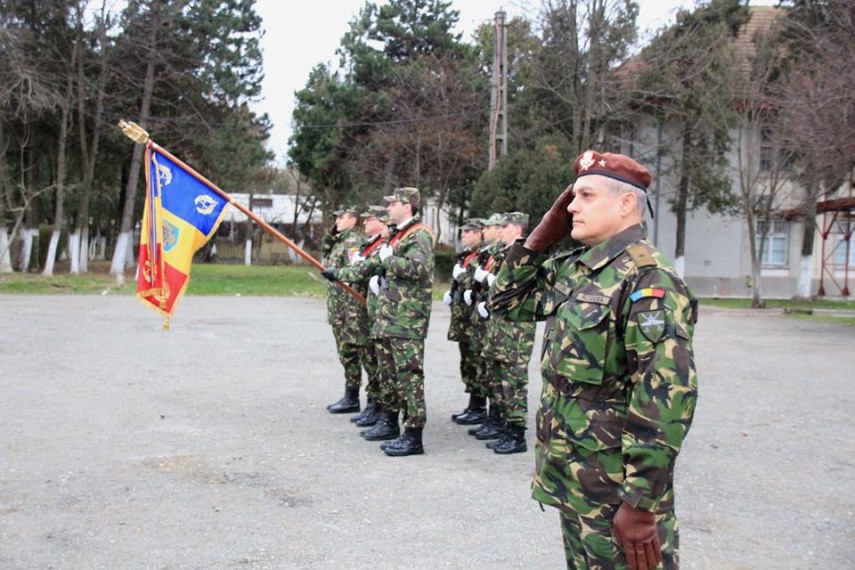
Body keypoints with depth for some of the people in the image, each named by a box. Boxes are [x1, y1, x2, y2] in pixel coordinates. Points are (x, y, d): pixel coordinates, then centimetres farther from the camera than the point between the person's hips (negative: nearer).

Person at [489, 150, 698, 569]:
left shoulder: (646, 279, -19)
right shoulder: (572, 269, 6)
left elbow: (667, 395, -24)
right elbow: (507, 302, 17)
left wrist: (641, 500, -23)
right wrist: (540, 239, 3)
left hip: (615, 489, -8)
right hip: (571, 475, 8)